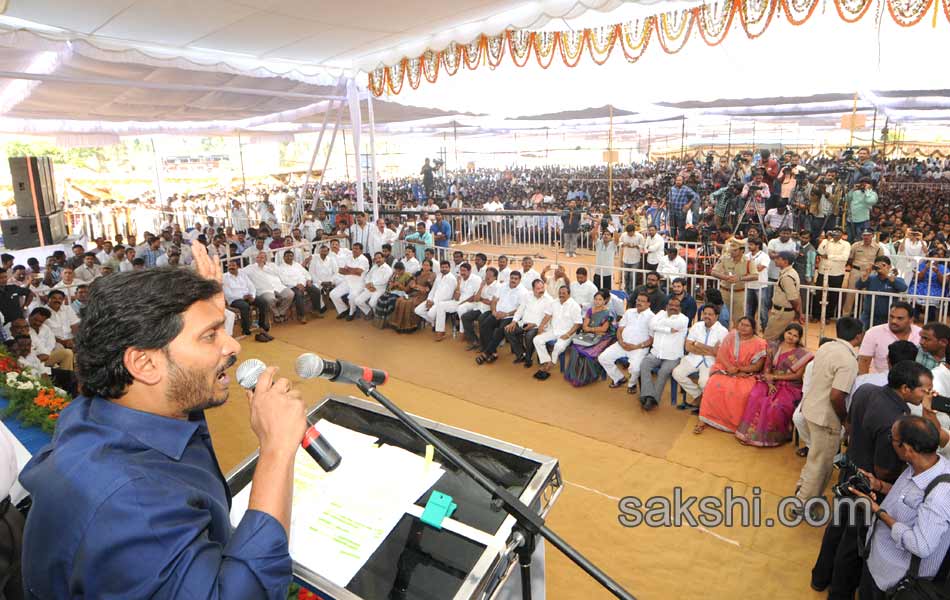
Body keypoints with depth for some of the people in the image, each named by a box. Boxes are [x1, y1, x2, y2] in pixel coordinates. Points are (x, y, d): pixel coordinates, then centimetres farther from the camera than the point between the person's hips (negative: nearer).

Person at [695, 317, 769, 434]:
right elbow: (721, 354, -1)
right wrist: (729, 367, -19)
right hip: (725, 370, 2)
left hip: (746, 375, -2)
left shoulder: (759, 344, -4)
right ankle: (703, 421, -22)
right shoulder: (731, 336, 3)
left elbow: (758, 366, -5)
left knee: (743, 393, -33)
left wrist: (738, 369, -15)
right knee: (714, 385, -27)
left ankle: (738, 424, -15)